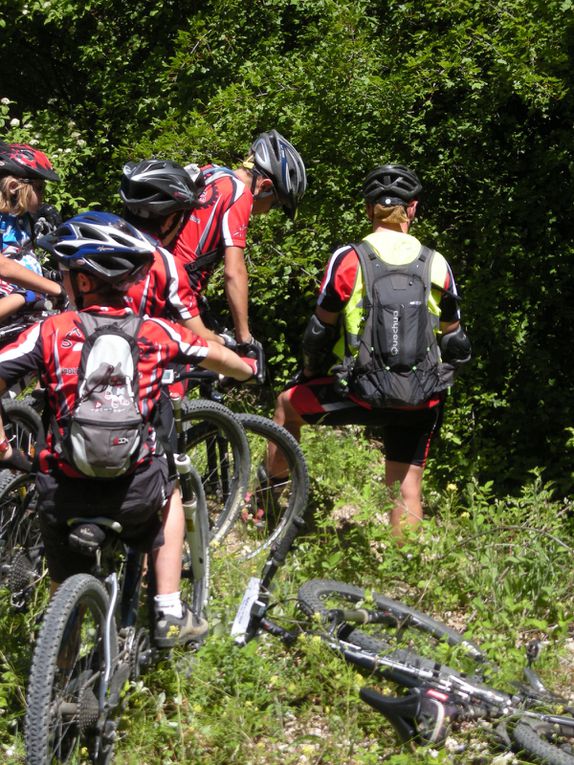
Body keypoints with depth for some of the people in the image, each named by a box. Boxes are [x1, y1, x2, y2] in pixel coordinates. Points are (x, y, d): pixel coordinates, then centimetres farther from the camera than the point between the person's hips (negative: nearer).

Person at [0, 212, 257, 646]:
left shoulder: (50, 333, -6)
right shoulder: (154, 332, 0)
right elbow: (217, 357, 18)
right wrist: (250, 370, 40)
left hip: (65, 495, -1)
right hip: (135, 491, 1)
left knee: (67, 588, 24)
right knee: (168, 496, 35)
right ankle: (170, 616, 28)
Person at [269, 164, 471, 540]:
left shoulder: (348, 258, -5)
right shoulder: (438, 265, 3)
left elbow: (319, 332, 1)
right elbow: (456, 344, 9)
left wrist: (310, 372, 19)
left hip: (362, 394, -2)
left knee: (288, 403, 24)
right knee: (407, 490, 13)